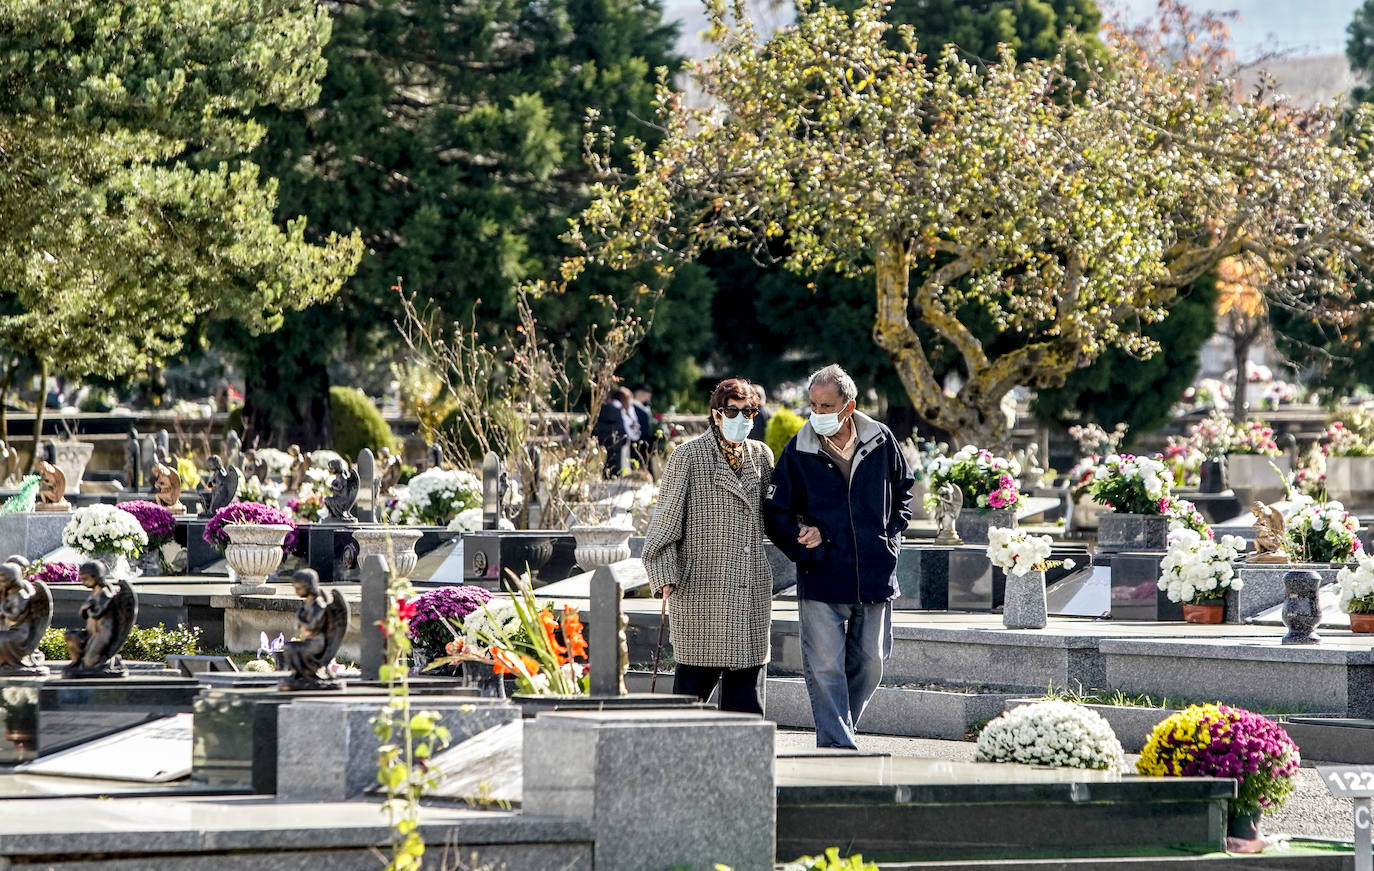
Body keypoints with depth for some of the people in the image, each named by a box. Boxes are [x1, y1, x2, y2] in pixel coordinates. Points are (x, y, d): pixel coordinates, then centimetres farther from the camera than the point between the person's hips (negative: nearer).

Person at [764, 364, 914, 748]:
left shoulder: (881, 442, 2)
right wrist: (806, 549, -9)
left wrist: (891, 537, 9)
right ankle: (837, 748, -4)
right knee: (825, 667, -7)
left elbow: (903, 490, 20)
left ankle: (840, 731, 26)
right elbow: (776, 513, 2)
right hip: (822, 579, -2)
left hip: (875, 576, 2)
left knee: (870, 663, 8)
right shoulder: (798, 452, -3)